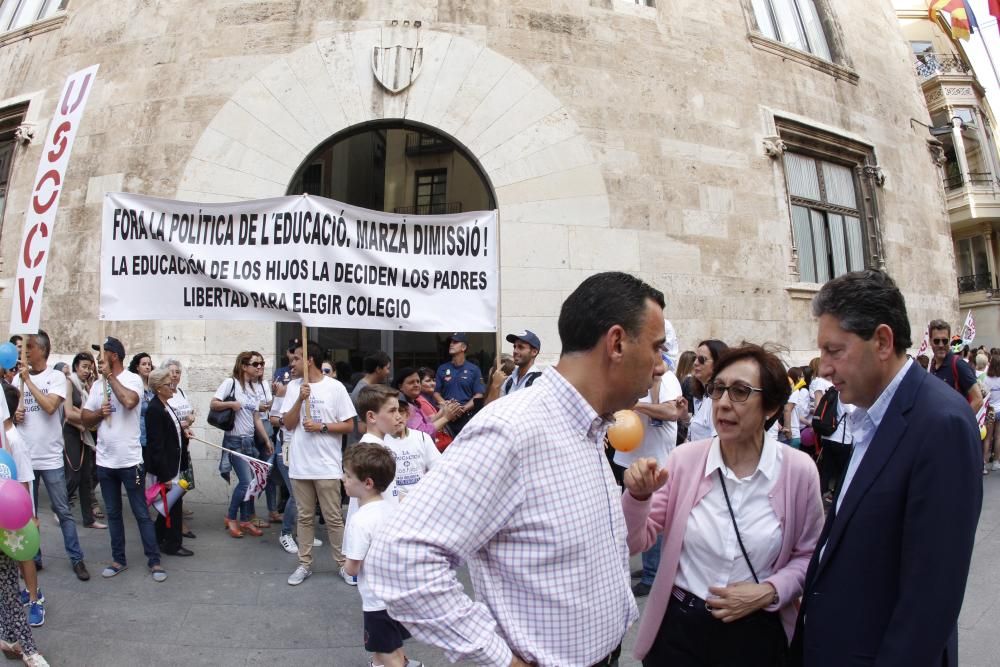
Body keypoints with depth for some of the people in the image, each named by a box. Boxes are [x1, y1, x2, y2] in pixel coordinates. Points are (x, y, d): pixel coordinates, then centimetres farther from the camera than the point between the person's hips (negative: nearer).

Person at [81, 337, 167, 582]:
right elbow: (85, 419, 10)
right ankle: (119, 560, 28)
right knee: (113, 514, 15)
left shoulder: (132, 379, -10)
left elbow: (129, 401, -31)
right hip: (104, 461, 6)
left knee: (141, 514, 2)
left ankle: (154, 561, 11)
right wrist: (99, 412, -12)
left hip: (130, 460, -6)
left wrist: (110, 375, -19)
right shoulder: (97, 385, 8)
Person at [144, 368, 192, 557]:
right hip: (165, 467, -9)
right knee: (174, 503, 0)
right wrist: (165, 475, -23)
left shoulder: (165, 406, 10)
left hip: (173, 463, 9)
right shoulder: (154, 410, -19)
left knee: (170, 502, 18)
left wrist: (181, 429, 5)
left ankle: (158, 539, 32)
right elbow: (156, 445, -22)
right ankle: (173, 544, 13)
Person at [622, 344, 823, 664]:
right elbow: (635, 542, -6)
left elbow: (808, 554, 3)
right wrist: (638, 496, -23)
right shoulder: (685, 459, -9)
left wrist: (769, 592, -12)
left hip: (756, 634, 0)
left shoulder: (799, 470, -10)